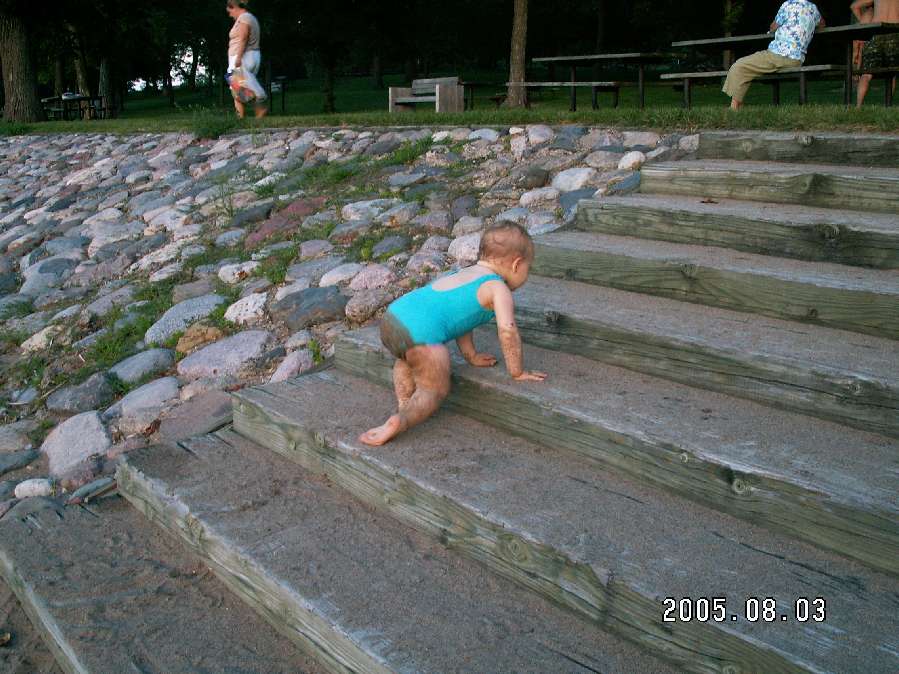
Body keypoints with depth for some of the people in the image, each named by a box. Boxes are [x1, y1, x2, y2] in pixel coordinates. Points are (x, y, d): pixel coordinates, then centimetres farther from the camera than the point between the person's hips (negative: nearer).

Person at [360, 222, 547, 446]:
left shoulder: (464, 273, 30)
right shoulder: (499, 289, 5)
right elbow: (507, 330, -4)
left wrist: (471, 356, 37)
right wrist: (517, 372, 6)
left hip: (393, 315, 8)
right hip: (419, 333, -8)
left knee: (406, 360, 38)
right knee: (436, 390, 9)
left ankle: (404, 402, 24)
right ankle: (400, 422, -11)